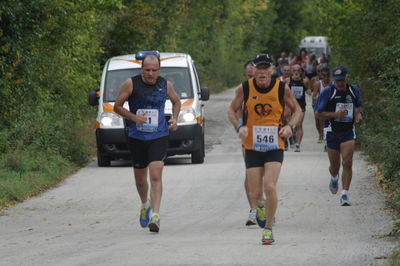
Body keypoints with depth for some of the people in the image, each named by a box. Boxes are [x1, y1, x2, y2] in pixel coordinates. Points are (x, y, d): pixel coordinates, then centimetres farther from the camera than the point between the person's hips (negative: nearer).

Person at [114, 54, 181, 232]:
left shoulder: (166, 85, 2)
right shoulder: (131, 84, -5)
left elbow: (176, 102, 22)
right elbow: (117, 106, 0)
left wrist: (174, 119, 4)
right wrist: (134, 117, -16)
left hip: (159, 137, -1)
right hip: (137, 137, 1)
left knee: (156, 175, -16)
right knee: (140, 177, 13)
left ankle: (155, 215, -19)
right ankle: (145, 205, 42)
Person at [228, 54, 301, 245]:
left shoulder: (282, 88, -5)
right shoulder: (244, 89, -4)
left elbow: (297, 109, 10)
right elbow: (231, 110, 9)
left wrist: (290, 126, -9)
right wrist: (239, 127, -10)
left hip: (274, 145, -1)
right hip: (252, 147, 1)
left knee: (269, 187, -18)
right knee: (255, 194, 0)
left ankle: (268, 228, -1)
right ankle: (260, 208, 38)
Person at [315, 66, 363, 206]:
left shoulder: (354, 90, 3)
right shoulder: (327, 92, -8)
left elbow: (359, 105, 21)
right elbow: (319, 113, -6)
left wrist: (358, 113, -2)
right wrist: (335, 114, -20)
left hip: (348, 132, 1)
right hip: (332, 131, -1)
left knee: (347, 163, -14)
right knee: (334, 165, 10)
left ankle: (345, 195, -11)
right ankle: (334, 178, 48)